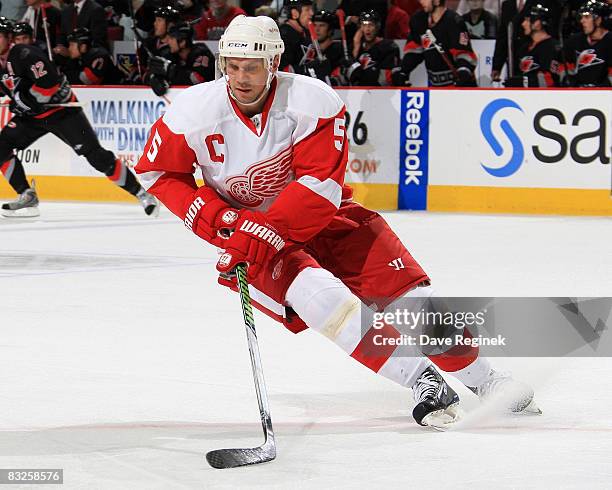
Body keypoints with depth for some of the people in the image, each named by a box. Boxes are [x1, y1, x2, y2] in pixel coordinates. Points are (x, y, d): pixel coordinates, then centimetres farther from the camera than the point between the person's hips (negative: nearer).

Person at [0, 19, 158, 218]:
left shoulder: (25, 55, -24)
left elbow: (49, 82, -31)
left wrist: (24, 101, -24)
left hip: (60, 110, -8)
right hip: (31, 115, 8)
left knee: (95, 155, -12)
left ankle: (141, 193, -7)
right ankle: (27, 197, -1)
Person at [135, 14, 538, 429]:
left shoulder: (315, 102, -20)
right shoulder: (195, 112, -17)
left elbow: (320, 184, -23)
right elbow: (157, 172, -5)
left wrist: (266, 230, -35)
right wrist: (220, 220, -16)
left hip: (319, 216, 1)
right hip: (246, 229, -1)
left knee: (402, 283, -9)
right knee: (316, 294, -29)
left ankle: (482, 378, 8)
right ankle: (421, 381, -27)